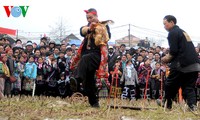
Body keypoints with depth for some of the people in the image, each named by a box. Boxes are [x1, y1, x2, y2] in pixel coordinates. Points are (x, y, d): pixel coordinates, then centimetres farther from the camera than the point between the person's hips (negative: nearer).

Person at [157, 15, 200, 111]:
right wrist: (169, 57, 22)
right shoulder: (183, 32, 22)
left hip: (182, 64, -8)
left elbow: (173, 51, -14)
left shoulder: (173, 33, -5)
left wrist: (167, 59, 3)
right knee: (189, 87, 8)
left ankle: (167, 103, 22)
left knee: (170, 84, 10)